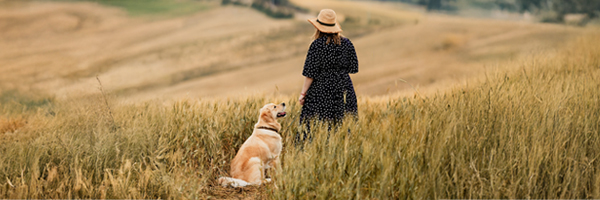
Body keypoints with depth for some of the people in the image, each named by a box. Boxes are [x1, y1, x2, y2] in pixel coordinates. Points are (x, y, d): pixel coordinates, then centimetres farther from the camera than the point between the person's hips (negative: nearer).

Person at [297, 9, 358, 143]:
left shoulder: (317, 45, -11)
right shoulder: (346, 43, 3)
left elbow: (310, 73, -10)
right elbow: (353, 68, 9)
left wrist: (303, 94, -4)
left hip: (321, 92, -4)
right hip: (344, 90, 5)